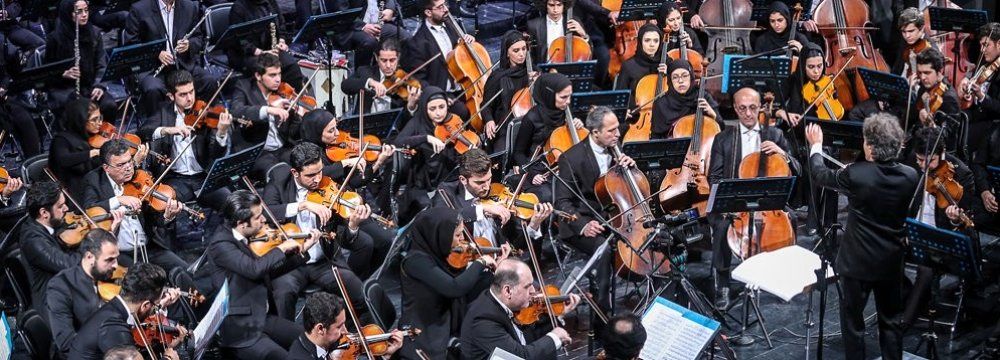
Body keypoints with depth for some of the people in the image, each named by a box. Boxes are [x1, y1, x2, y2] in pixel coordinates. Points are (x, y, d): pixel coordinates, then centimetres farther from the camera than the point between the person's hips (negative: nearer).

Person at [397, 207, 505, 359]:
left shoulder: (443, 257, 7)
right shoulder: (416, 260, -16)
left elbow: (468, 294, 11)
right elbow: (454, 288, -26)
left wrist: (494, 267, 6)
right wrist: (480, 262, -13)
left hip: (448, 334, 7)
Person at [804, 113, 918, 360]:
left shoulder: (856, 175, -23)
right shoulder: (910, 177, -10)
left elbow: (820, 175, -4)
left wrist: (816, 146, 15)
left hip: (858, 261, -4)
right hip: (892, 263, 4)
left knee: (852, 321, 10)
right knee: (890, 321, 16)